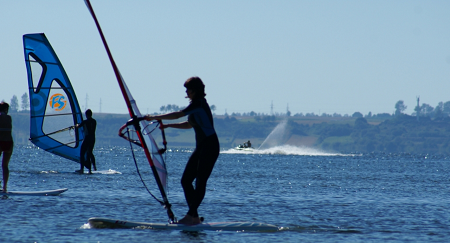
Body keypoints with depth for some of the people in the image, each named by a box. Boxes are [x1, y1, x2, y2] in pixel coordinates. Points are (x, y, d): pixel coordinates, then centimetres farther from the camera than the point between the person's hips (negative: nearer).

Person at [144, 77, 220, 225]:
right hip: (201, 147, 10)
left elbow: (177, 115, -18)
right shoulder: (196, 104, 17)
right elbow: (189, 124, 27)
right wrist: (168, 125, 19)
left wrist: (154, 117, -11)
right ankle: (194, 216, 3)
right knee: (186, 180, 4)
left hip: (209, 147, -10)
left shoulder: (199, 103, -13)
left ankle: (192, 215, -15)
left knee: (200, 181, -12)